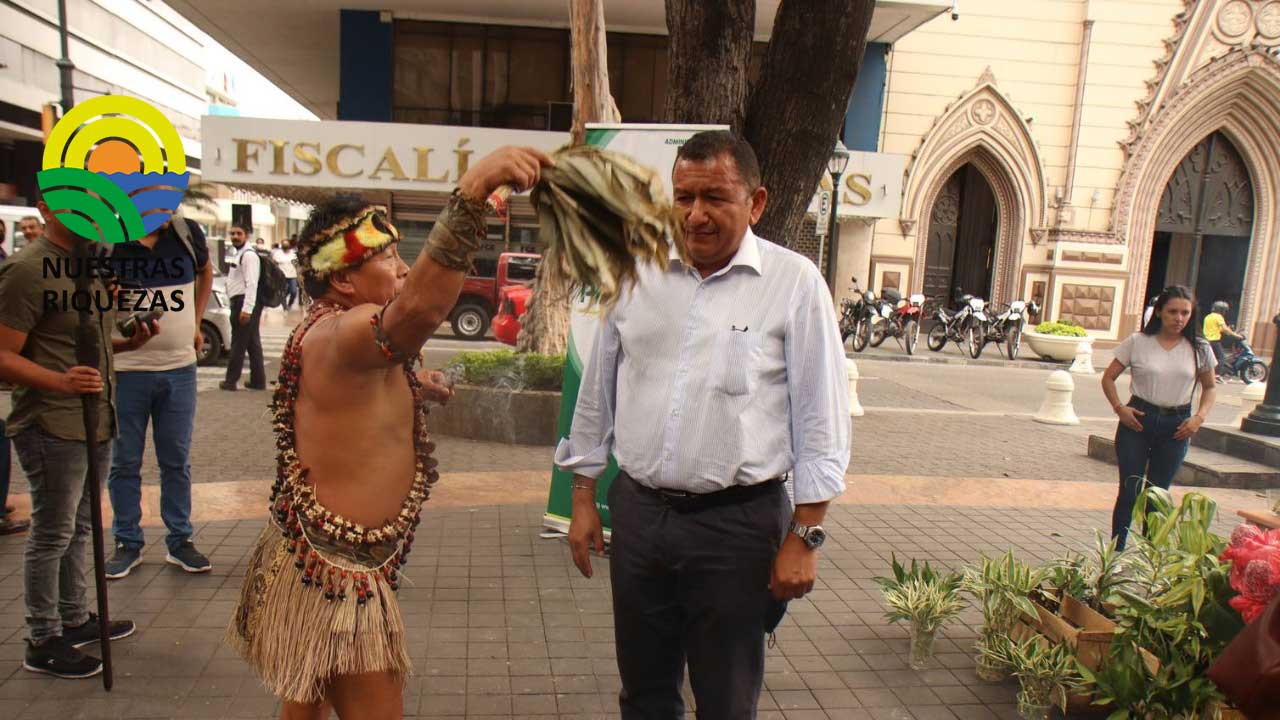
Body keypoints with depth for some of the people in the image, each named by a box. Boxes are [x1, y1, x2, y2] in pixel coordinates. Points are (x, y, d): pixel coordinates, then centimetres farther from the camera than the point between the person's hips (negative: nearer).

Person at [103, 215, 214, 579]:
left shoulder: (187, 232, 1)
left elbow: (205, 271, 21)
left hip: (180, 367, 2)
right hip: (125, 368, -2)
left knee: (177, 461, 10)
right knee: (125, 463, 8)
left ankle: (180, 540, 22)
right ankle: (128, 543, 23)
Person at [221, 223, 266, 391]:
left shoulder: (249, 255, -13)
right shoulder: (239, 254, 20)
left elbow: (252, 284, -21)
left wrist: (246, 309, -26)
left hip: (244, 303, -11)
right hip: (242, 303, 11)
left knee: (238, 344, -4)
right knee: (252, 343, 10)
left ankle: (231, 380, 3)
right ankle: (258, 380, 14)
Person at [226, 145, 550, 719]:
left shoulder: (323, 331, 11)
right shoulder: (342, 333, -22)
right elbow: (420, 307, -45)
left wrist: (406, 392, 15)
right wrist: (470, 196, -55)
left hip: (304, 559, 11)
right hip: (337, 577, -10)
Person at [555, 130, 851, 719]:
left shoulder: (794, 283, -6)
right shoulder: (636, 274, 4)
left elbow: (820, 419, -5)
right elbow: (597, 393, 11)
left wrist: (804, 537, -7)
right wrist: (583, 499, 11)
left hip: (739, 522, -3)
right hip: (637, 511, 4)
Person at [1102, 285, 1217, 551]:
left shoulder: (1199, 349, 2)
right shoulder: (1137, 342, -4)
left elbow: (1210, 387, 14)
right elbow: (1108, 378, 3)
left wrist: (1200, 417, -2)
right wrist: (1119, 407, -11)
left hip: (1176, 426, 2)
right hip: (1138, 420, -2)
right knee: (1129, 492, -2)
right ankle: (1116, 553, 7)